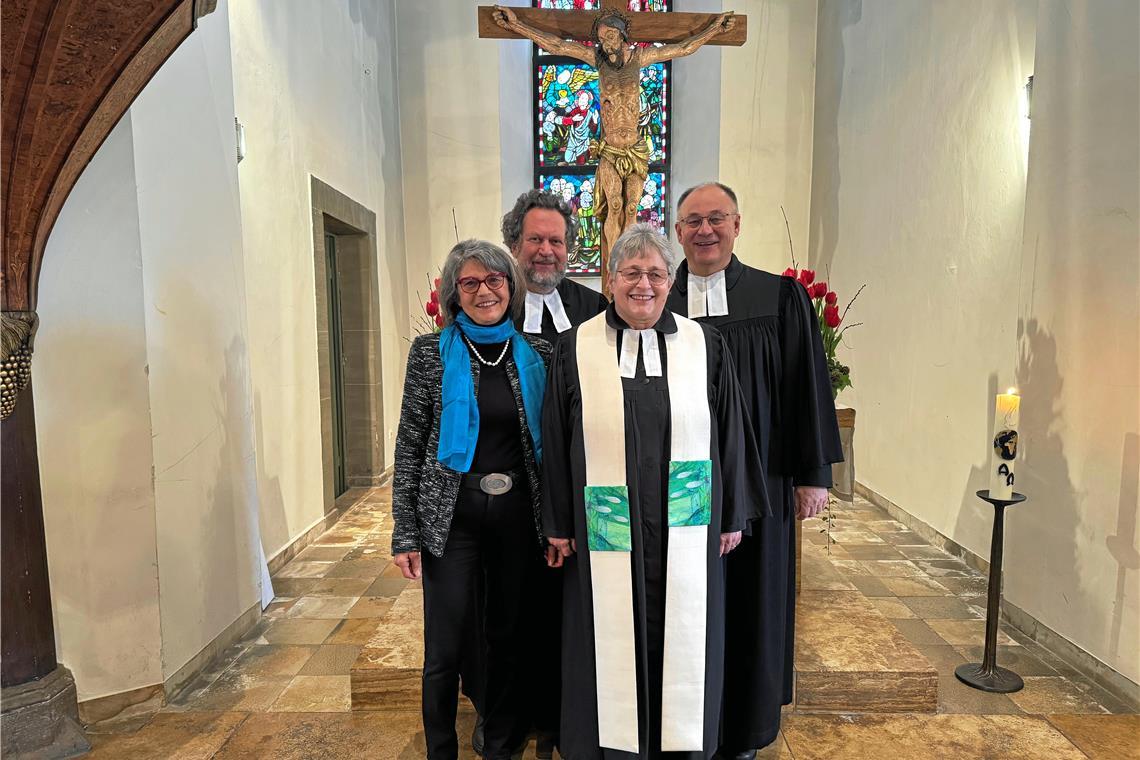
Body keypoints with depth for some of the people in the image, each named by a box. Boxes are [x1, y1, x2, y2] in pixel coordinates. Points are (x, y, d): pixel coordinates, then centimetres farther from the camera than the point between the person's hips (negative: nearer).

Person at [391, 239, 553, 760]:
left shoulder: (536, 355, 2)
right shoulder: (432, 351, -3)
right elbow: (409, 443, -3)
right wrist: (405, 532, -6)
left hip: (518, 516, 2)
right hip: (451, 516, -2)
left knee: (508, 636, 15)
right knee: (446, 646, 4)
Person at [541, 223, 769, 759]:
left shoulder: (704, 346, 1)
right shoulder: (575, 348, -1)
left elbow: (729, 433, 5)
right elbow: (556, 443, 1)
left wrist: (731, 516, 5)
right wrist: (558, 524, 0)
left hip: (686, 532, 1)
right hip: (605, 531, -1)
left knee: (681, 641, 13)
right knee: (612, 641, 11)